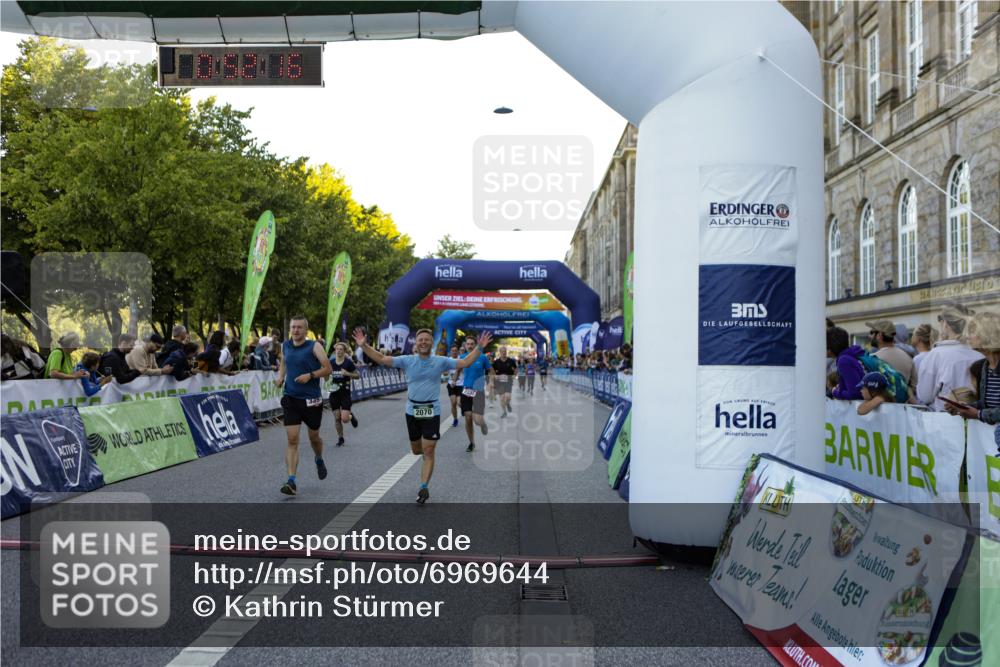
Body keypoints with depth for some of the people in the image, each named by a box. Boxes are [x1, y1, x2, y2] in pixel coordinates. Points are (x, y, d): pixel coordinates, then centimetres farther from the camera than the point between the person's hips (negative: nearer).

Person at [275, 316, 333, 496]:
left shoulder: (314, 347, -8)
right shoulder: (285, 346, 5)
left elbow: (328, 369, -10)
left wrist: (310, 375, -23)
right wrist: (280, 376, 4)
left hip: (312, 399, -2)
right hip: (291, 399, 2)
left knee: (314, 436, 15)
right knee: (292, 440, -8)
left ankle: (319, 460, 49)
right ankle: (291, 481, -9)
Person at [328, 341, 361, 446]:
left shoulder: (348, 362, -6)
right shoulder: (331, 362, 3)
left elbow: (358, 375, -1)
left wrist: (348, 374, -18)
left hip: (345, 393, -3)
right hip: (334, 393, 3)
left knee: (344, 419, -10)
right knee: (337, 418, 3)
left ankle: (351, 416, 25)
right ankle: (340, 438, 20)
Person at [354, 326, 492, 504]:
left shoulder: (441, 361, -4)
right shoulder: (407, 360, -3)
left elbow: (465, 363, -3)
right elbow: (381, 359, -5)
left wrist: (479, 348, -14)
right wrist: (364, 346, -15)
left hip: (432, 411, -2)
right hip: (412, 411, 2)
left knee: (428, 451, -4)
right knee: (416, 449, 17)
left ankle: (424, 487, 4)